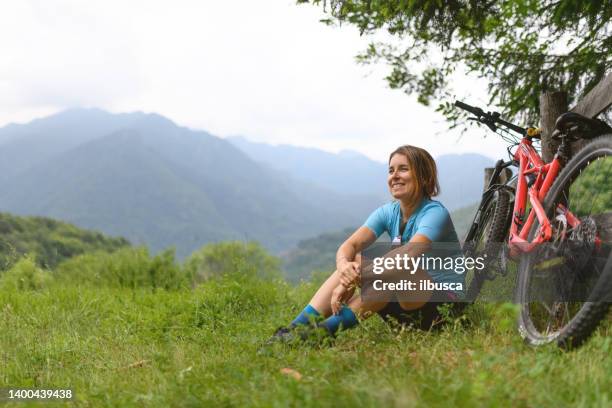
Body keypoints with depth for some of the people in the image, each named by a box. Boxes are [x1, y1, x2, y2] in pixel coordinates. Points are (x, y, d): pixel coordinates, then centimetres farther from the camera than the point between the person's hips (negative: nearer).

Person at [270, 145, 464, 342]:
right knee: (352, 260, -10)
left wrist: (357, 274, -40)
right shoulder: (387, 213, 3)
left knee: (398, 267, -33)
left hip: (446, 303, -6)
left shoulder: (435, 213, -16)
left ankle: (330, 327, -35)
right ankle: (297, 326, -22)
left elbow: (410, 253, -35)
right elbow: (349, 245, -11)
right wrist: (344, 267, -35)